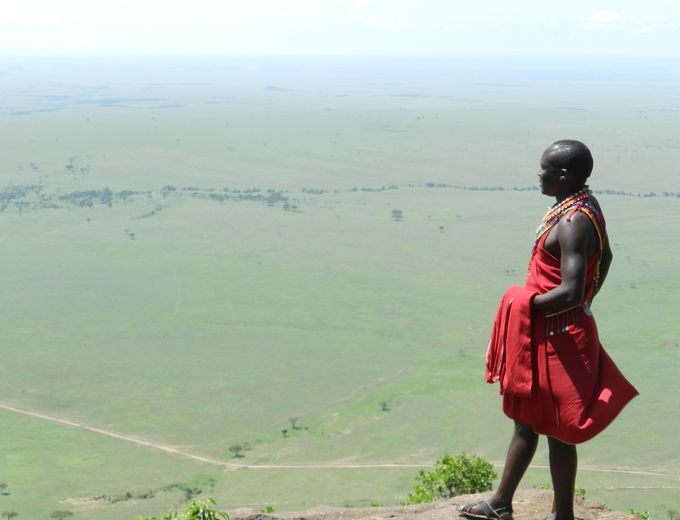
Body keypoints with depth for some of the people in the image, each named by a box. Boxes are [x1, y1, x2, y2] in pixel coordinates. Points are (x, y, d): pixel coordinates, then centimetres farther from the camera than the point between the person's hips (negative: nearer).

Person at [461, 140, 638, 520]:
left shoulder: (572, 224, -25)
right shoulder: (587, 205, 6)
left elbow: (570, 292, -32)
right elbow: (605, 258, 21)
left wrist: (525, 305, -19)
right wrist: (587, 301, 25)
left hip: (557, 337, -10)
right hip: (555, 330, 10)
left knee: (554, 427, 3)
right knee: (526, 417, 19)